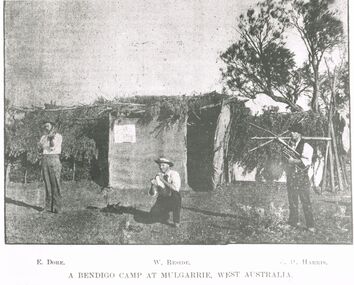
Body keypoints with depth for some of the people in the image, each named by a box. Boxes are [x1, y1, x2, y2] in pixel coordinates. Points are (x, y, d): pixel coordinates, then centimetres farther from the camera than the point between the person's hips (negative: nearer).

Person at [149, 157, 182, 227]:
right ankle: (165, 216, 16)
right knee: (153, 215, -23)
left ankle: (176, 222, -21)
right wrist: (153, 185, -23)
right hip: (162, 200, 3)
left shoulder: (174, 174, -13)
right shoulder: (158, 176, -1)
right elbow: (152, 193, -3)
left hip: (174, 200, -3)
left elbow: (176, 189, -30)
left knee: (175, 194, -38)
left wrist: (163, 180, -29)